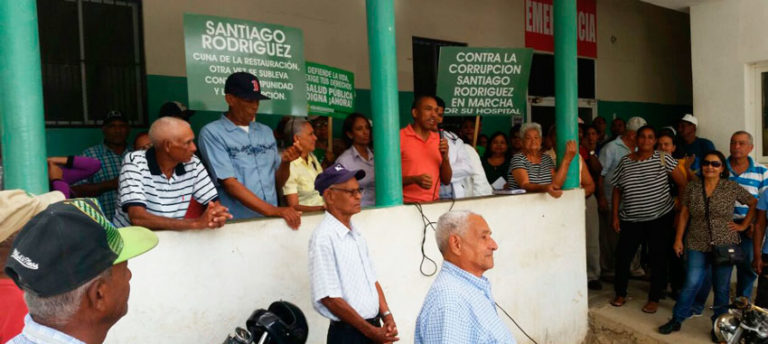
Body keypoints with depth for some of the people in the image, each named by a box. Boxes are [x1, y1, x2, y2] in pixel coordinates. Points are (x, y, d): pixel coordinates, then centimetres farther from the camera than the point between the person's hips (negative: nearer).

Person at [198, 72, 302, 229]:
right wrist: (274, 211, -16)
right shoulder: (212, 133, -2)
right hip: (237, 222, -4)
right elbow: (230, 184, -11)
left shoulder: (266, 132, 13)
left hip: (272, 220, 4)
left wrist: (285, 162, -4)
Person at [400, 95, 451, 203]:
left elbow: (446, 180, 13)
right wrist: (414, 179, -18)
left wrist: (445, 157, -2)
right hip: (407, 204, -4)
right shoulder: (399, 137, -3)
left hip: (433, 203, 4)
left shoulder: (439, 139, 12)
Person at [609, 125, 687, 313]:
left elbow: (683, 184, -2)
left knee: (658, 258, 6)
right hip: (630, 219, 2)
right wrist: (615, 216, 3)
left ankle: (654, 299, 21)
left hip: (660, 218, -1)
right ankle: (620, 294, 21)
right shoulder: (625, 161, 2)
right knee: (623, 255, 1)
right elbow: (617, 190, 6)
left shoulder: (663, 159, -4)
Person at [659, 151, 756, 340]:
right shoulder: (692, 187, 1)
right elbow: (684, 214, 4)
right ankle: (676, 320, 12)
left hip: (725, 245, 0)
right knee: (691, 284, 0)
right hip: (698, 245, 0)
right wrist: (678, 239, 2)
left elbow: (754, 203, 6)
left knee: (721, 288, 9)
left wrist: (744, 225, 1)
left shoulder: (732, 187, -3)